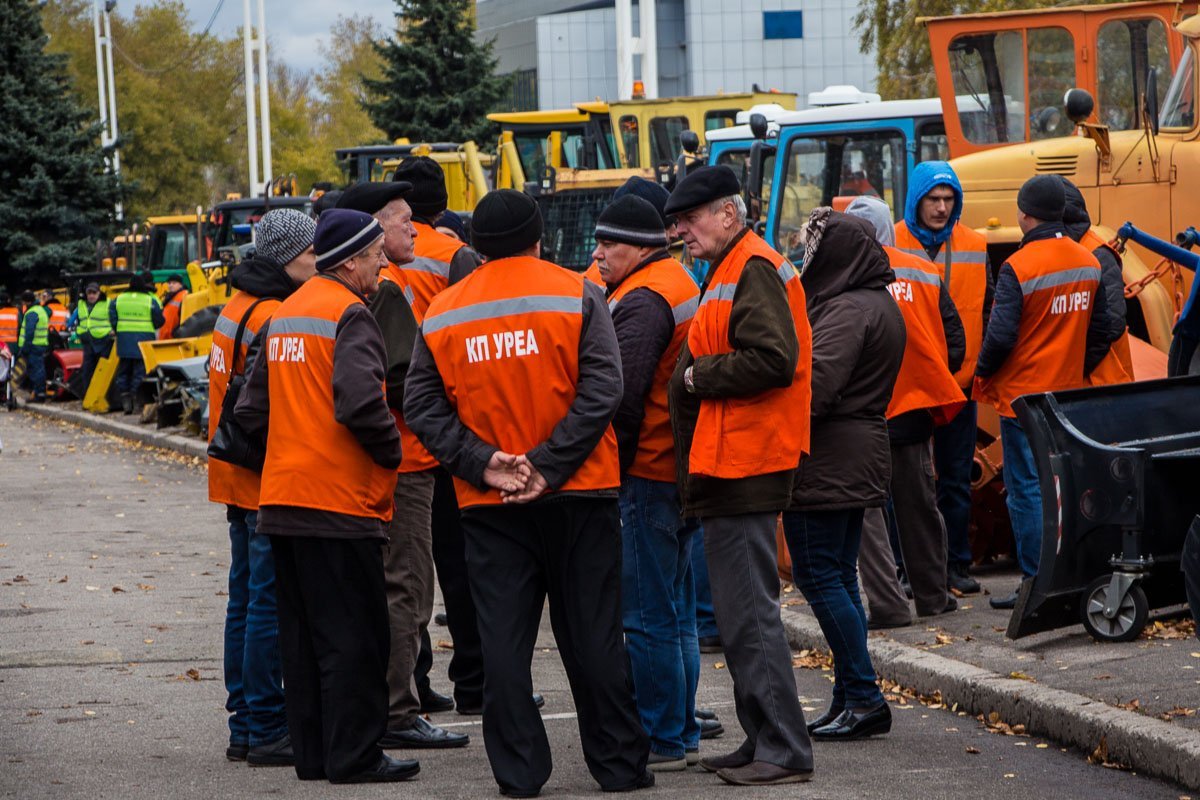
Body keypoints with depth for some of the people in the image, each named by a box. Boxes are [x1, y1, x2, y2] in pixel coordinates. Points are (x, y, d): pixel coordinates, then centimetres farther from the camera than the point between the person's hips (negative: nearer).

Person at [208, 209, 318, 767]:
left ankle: (244, 729, 20)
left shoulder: (238, 307, 14)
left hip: (239, 482, 10)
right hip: (270, 483, -10)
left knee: (246, 599, 14)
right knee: (270, 603, -7)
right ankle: (266, 732, -4)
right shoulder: (276, 317, -18)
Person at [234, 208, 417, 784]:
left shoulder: (284, 315, 15)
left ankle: (313, 753, 17)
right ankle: (354, 756, -1)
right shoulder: (349, 315, -12)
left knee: (302, 634, 12)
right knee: (354, 635, -3)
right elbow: (360, 402, -25)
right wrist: (392, 451, -10)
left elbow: (251, 411, 16)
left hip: (283, 499, 8)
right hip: (340, 500, -8)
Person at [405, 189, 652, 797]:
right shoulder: (576, 295, -3)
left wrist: (481, 463, -8)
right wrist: (549, 464, -14)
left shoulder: (441, 315, 4)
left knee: (503, 639, 5)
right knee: (593, 633, 6)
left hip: (489, 506, 1)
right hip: (577, 495, -1)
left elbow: (423, 406, -1)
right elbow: (601, 389, -13)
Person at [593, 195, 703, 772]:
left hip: (646, 471, -10)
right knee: (674, 611, 15)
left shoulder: (641, 301, -15)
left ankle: (662, 740, -2)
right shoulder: (679, 284, 17)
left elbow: (621, 394, -22)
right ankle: (683, 734, 21)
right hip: (677, 466, 10)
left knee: (648, 615, -5)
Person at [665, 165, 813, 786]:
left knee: (748, 614, -10)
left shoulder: (753, 271, -14)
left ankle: (783, 751, -7)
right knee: (740, 612, 15)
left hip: (743, 470, -11)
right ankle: (764, 741, 21)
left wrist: (697, 376, -14)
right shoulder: (731, 271, 20)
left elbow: (772, 359, -25)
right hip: (731, 465, 11)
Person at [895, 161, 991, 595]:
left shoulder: (974, 248, 6)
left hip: (958, 380, 3)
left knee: (956, 478, 8)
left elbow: (987, 310, 12)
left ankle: (956, 563, 15)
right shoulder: (890, 246, -3)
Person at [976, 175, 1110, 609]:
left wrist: (983, 376, -3)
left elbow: (1001, 335, -19)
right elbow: (1101, 329, 11)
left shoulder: (1018, 268, -17)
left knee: (1026, 491, -1)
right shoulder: (1089, 263, 4)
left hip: (1022, 396, -7)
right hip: (1070, 395, 7)